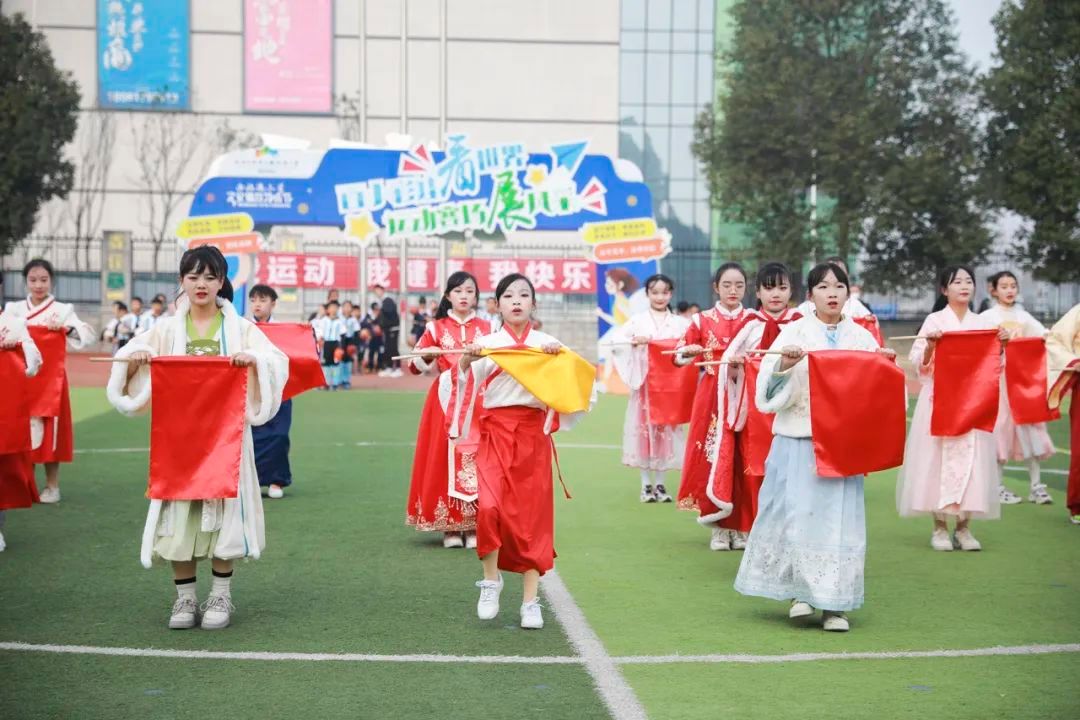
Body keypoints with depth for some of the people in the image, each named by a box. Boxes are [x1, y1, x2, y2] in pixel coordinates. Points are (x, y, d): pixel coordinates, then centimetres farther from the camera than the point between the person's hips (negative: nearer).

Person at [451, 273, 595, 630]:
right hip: (495, 433, -1)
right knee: (489, 507, -19)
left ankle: (531, 601, 12)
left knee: (532, 516, 2)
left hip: (534, 435, 1)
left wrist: (562, 357, -17)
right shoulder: (486, 344, 4)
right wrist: (464, 362, -18)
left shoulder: (547, 344, 6)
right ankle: (491, 579, 5)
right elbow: (465, 387, 0)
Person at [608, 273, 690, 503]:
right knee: (644, 429, 0)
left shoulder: (681, 323, 6)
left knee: (666, 430, 3)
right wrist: (634, 341, -15)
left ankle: (660, 483, 13)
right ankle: (646, 484, 9)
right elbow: (616, 342, -1)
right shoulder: (637, 321, 3)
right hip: (644, 383, -1)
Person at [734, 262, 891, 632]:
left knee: (839, 515, -1)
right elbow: (770, 387, -3)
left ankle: (834, 604, 6)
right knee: (796, 511, -4)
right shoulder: (794, 333, 3)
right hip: (798, 438, -1)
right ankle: (797, 591, 12)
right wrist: (785, 363, -21)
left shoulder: (861, 337, 9)